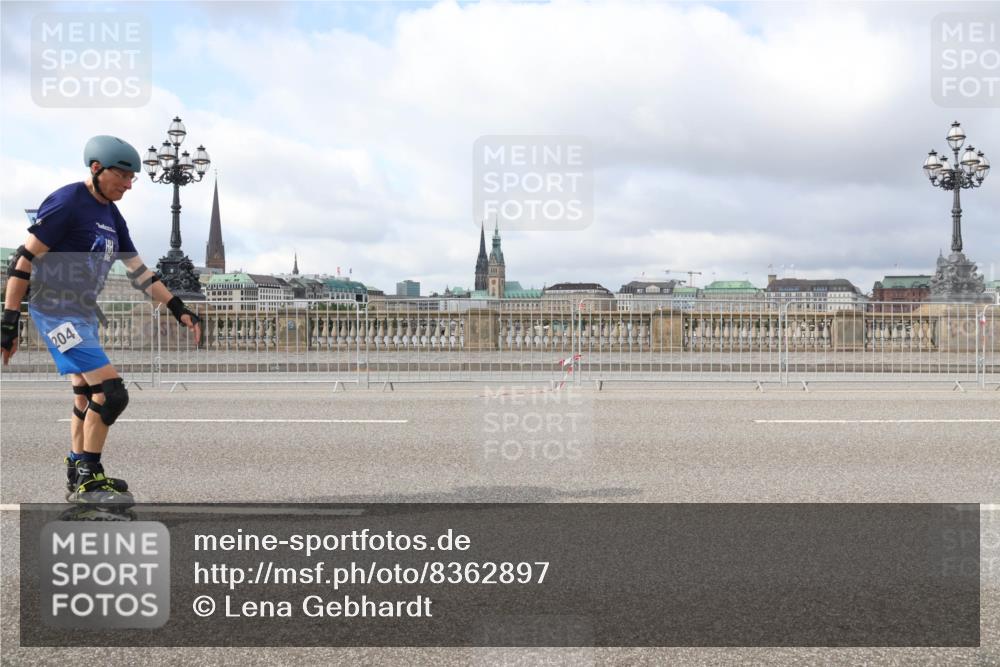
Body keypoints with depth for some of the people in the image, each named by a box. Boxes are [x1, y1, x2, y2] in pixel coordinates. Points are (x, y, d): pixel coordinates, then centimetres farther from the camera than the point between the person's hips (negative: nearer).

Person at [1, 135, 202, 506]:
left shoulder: (112, 216, 11)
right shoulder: (67, 202, -15)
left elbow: (138, 271, 16)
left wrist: (179, 309, 11)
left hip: (84, 315, 9)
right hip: (56, 312, -9)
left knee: (87, 399, 14)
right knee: (111, 392, -15)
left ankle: (79, 478, 26)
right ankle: (88, 478, -3)